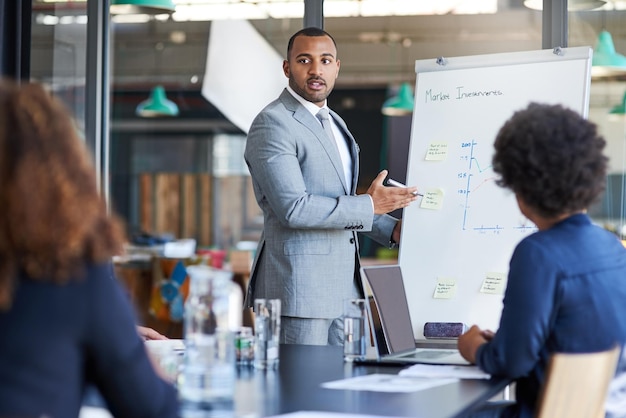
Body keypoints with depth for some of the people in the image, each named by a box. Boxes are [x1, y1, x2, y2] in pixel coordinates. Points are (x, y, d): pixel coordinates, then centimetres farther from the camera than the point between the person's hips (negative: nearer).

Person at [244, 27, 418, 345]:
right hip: (298, 284, -9)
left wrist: (392, 229, 16)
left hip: (342, 283, 9)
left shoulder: (335, 123, 19)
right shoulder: (272, 124, -11)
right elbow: (293, 207, -21)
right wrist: (369, 206, -15)